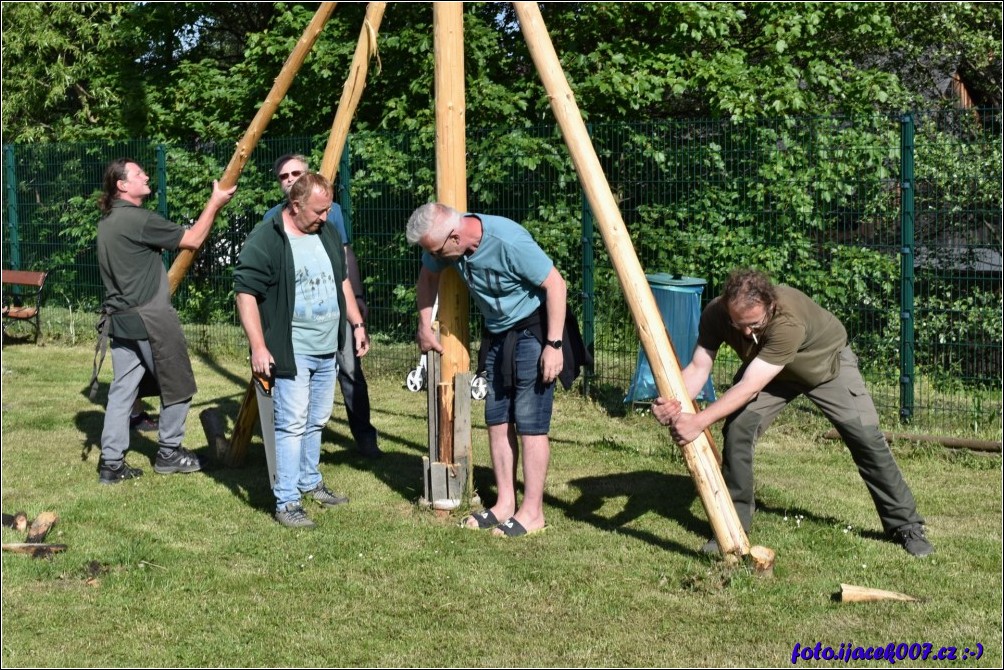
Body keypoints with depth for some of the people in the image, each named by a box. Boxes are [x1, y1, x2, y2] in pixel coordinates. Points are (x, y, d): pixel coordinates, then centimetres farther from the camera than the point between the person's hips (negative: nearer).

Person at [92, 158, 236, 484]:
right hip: (150, 319, -8)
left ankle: (111, 463, 8)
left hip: (120, 319, 8)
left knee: (122, 389, 9)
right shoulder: (139, 219, -16)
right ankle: (169, 453, 17)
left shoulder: (107, 221, 12)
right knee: (177, 386, 8)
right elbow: (192, 240, -12)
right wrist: (215, 203, -4)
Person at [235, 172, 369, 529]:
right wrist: (258, 346, -21)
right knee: (292, 424, -8)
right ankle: (286, 502, -3)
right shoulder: (265, 240, -15)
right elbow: (245, 292, -17)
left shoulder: (327, 233, 9)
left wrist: (357, 324, 17)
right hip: (290, 352, -8)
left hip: (327, 350, 8)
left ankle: (310, 482, 34)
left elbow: (342, 281, 21)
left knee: (317, 421, 18)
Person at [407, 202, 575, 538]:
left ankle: (532, 513, -2)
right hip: (497, 334, 8)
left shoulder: (509, 242, -30)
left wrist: (554, 344, -23)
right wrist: (424, 327, 12)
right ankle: (505, 504, 16)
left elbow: (555, 283, -23)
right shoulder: (445, 246, -9)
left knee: (529, 423, -8)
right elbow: (428, 277, 13)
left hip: (533, 329, -7)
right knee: (497, 420, 7)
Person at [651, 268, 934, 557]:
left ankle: (905, 525, 12)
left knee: (866, 438, -6)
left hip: (828, 361, -3)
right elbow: (698, 368, -30)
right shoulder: (715, 314, -31)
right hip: (769, 369, 3)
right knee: (737, 428, -17)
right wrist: (674, 403, -51)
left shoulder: (789, 321, -46)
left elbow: (749, 387, -48)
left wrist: (699, 421, -55)